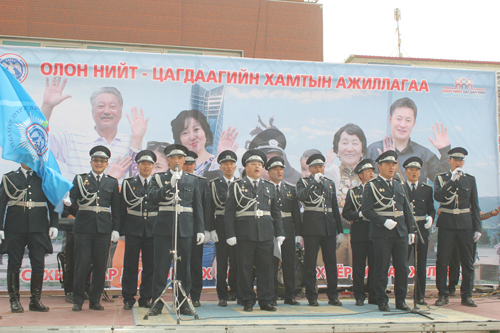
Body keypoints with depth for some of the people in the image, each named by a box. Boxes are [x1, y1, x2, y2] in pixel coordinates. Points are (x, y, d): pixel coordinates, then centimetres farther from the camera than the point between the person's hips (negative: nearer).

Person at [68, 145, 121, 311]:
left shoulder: (112, 182, 12)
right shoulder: (80, 178, 9)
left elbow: (116, 208, 10)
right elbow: (73, 197, -1)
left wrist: (116, 229, 3)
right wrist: (68, 201, -25)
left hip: (104, 228, 2)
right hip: (84, 227, -1)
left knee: (100, 266, 3)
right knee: (81, 265, -1)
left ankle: (95, 300, 14)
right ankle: (78, 300, 9)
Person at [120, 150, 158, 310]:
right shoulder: (128, 183, 8)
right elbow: (122, 208, 7)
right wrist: (121, 229, 1)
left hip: (152, 230, 1)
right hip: (133, 229, -1)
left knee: (150, 265, 3)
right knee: (130, 264, 2)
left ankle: (146, 298, 14)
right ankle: (128, 298, 10)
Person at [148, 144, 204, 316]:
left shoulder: (193, 180, 13)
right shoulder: (159, 178, 10)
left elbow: (198, 206, 11)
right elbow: (154, 197, -8)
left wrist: (200, 229, 5)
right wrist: (170, 184, -19)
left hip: (185, 228, 1)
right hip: (164, 227, -1)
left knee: (184, 266, 4)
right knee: (161, 266, -1)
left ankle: (183, 303, 12)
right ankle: (157, 303, 7)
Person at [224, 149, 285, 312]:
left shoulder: (269, 187, 15)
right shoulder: (236, 186, 5)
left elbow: (276, 212, 15)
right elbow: (229, 212, 1)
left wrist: (280, 233, 8)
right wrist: (230, 234, -8)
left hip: (266, 235, 3)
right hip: (245, 234, -2)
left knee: (266, 268, 3)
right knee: (245, 269, 1)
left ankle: (265, 301, 12)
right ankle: (248, 302, 10)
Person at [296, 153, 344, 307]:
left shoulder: (330, 183, 17)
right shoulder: (303, 182, 5)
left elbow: (335, 207, 17)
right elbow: (301, 195, -18)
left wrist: (340, 230, 14)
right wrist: (315, 181, -19)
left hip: (329, 227, 4)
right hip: (312, 227, -4)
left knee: (331, 262, 5)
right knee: (310, 262, 0)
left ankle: (333, 296, 13)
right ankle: (312, 297, 8)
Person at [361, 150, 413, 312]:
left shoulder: (399, 186, 18)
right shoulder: (371, 186, -1)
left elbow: (405, 210, 21)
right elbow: (366, 210, -10)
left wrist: (410, 231, 16)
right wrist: (384, 221, -18)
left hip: (400, 233, 5)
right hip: (381, 233, -5)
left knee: (403, 268, 5)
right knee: (382, 268, -1)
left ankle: (401, 300, 16)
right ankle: (382, 301, 10)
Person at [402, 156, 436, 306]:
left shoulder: (427, 188, 12)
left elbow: (431, 209, 14)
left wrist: (430, 218, -6)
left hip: (422, 228, 2)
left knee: (421, 264, 5)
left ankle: (420, 296, 14)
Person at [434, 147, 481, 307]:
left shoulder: (470, 179, 9)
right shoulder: (441, 178, 5)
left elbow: (475, 206, 9)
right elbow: (438, 196, -14)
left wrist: (477, 228, 4)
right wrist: (452, 180, -19)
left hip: (465, 224, 2)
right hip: (446, 224, -1)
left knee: (468, 261, 3)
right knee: (442, 261, -1)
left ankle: (467, 296, 13)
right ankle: (443, 295, 9)